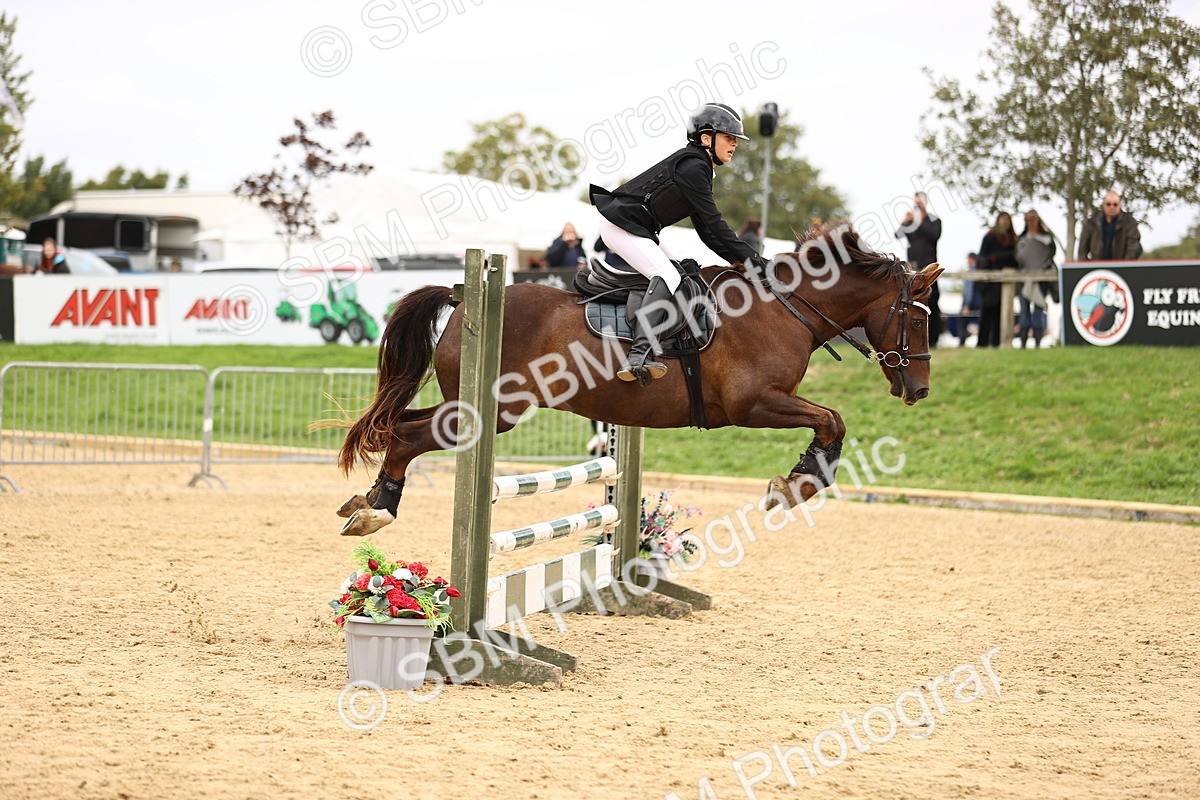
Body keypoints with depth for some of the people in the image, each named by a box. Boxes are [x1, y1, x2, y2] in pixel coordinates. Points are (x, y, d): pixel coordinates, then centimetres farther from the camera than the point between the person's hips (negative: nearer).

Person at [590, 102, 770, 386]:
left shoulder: (699, 169, 16)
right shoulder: (692, 166, -16)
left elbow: (706, 232, 15)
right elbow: (713, 225, -20)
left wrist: (741, 261, 6)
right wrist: (752, 260, -18)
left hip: (639, 229, 11)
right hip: (620, 224, -11)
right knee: (667, 277, -24)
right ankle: (638, 356, -38)